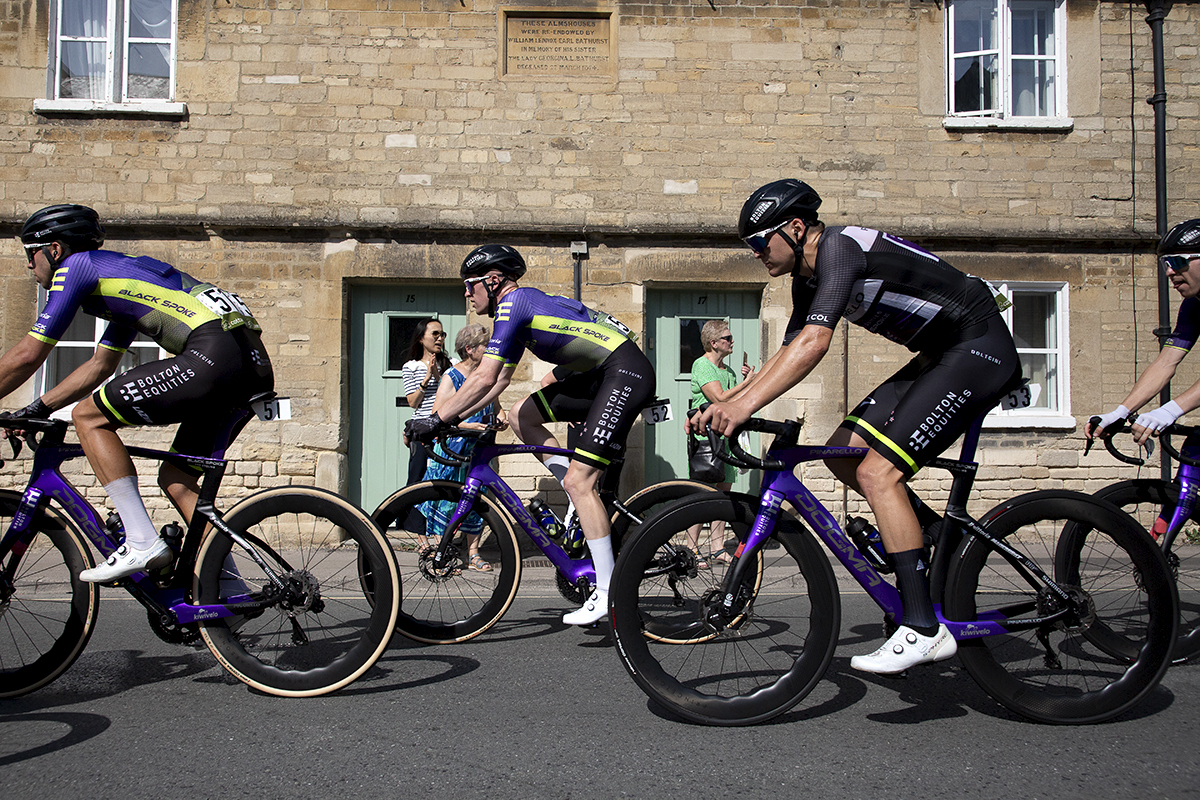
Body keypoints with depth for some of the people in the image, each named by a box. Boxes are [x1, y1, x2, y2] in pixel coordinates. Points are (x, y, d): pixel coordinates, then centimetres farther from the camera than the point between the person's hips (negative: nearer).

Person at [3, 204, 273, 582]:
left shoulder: (75, 266, 7)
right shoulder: (116, 272, 33)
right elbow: (100, 365, 40)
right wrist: (37, 408, 40)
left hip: (215, 352, -9)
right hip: (256, 364, 9)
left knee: (89, 416, 1)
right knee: (175, 477, 17)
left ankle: (142, 543, -3)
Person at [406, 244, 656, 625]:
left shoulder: (512, 303, -11)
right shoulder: (522, 305, 19)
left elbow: (484, 379, -17)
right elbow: (500, 380, 22)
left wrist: (436, 420, -11)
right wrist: (454, 417, 18)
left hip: (626, 372, -10)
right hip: (601, 374, 10)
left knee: (578, 481, -13)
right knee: (521, 415, 10)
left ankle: (607, 593, -8)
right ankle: (586, 498, 13)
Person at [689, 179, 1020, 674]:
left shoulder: (839, 246, -21)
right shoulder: (807, 279, 9)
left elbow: (814, 343, -34)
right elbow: (786, 356, 10)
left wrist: (743, 406, -38)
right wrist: (725, 408, 0)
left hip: (981, 350, -10)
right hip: (938, 356, 10)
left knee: (877, 471, -18)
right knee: (843, 453, 2)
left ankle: (924, 629, -13)